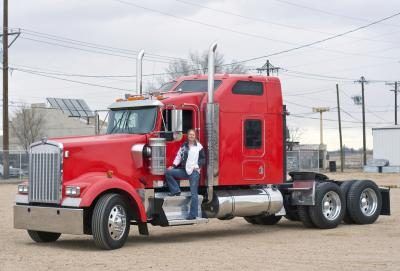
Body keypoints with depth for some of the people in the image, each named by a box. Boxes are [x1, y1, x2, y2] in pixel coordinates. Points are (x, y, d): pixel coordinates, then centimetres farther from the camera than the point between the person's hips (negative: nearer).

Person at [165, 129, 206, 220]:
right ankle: (176, 190, 2)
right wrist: (173, 166, 3)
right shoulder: (183, 146, 11)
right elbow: (178, 156, 14)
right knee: (168, 172, -7)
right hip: (184, 170, 5)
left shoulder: (199, 146, -1)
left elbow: (203, 159, 0)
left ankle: (193, 214, -3)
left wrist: (197, 165, -14)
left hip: (194, 172, -5)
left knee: (194, 193, -6)